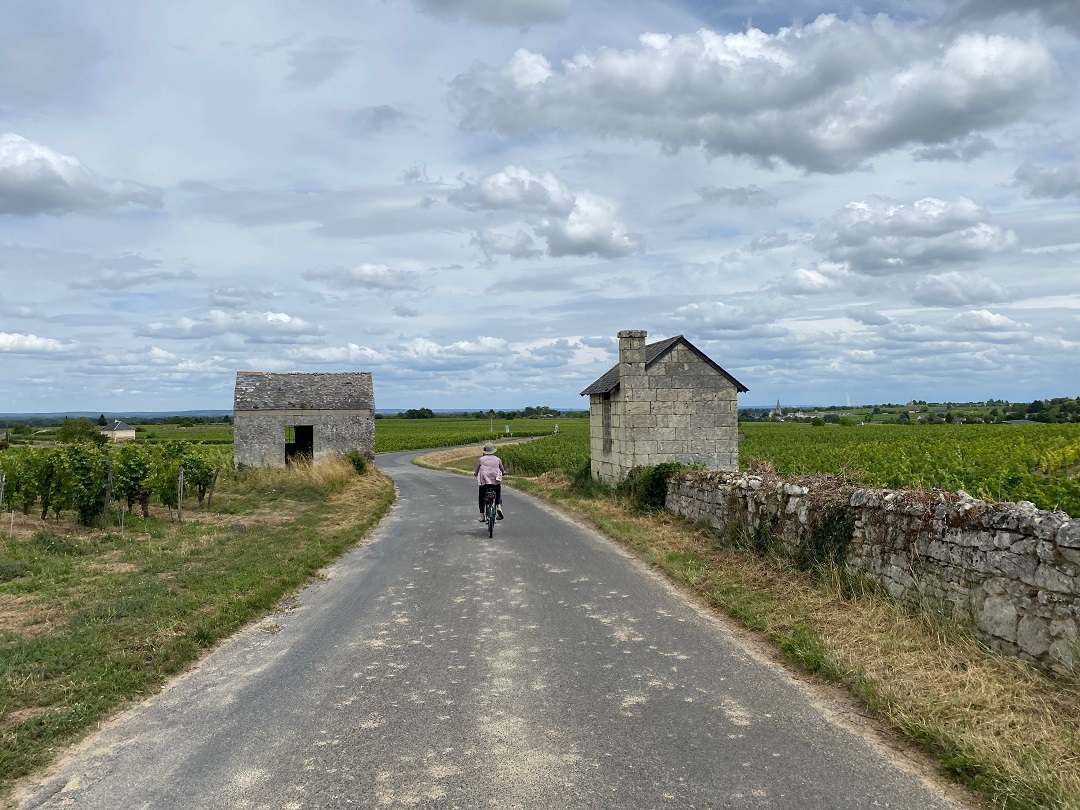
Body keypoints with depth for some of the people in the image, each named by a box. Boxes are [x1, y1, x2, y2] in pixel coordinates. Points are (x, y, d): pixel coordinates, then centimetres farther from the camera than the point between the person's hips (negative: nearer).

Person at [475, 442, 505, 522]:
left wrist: (476, 474, 32)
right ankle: (499, 507, -7)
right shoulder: (498, 459, 8)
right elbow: (502, 470, 18)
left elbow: (477, 470, 11)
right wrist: (503, 472, 39)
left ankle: (482, 515, 8)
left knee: (481, 498, 14)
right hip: (496, 481, 1)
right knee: (498, 495, 21)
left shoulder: (481, 459, 5)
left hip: (484, 481, -1)